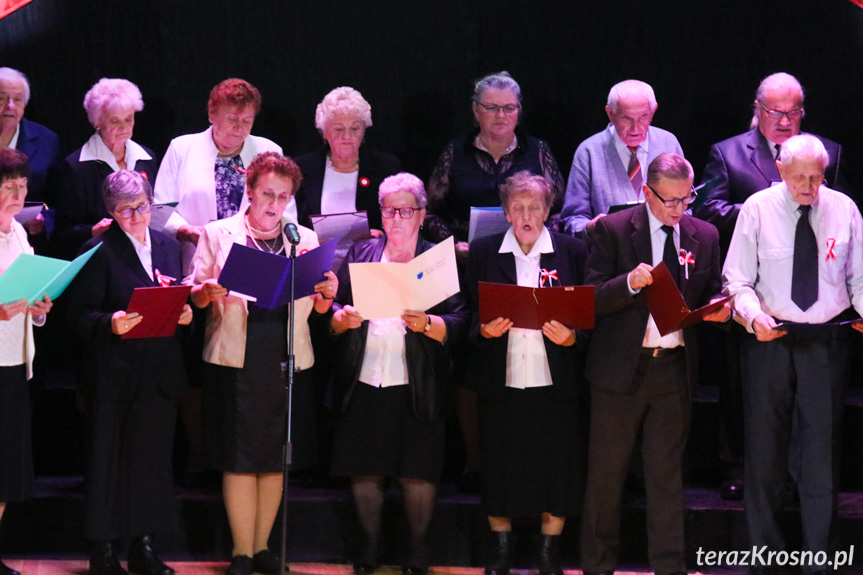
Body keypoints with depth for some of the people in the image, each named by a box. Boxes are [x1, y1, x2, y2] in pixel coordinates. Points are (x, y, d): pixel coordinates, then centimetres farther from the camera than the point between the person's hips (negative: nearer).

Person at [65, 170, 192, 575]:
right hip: (114, 372, -5)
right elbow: (79, 315, -9)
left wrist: (184, 314, -3)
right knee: (108, 461, -1)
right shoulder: (99, 251, -5)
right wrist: (111, 324, -27)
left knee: (153, 459, 9)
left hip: (160, 373, 5)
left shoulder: (168, 247, 13)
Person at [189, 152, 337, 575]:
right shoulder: (219, 235, 6)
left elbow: (317, 310, 11)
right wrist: (206, 293, -19)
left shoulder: (306, 240, 12)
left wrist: (326, 296, -11)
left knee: (276, 459, 7)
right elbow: (195, 293, 4)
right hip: (237, 361, -3)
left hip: (288, 362, 3)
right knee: (240, 459, -2)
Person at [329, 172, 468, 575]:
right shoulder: (360, 255, 11)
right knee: (364, 471, 5)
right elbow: (335, 310, 9)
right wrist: (343, 318, -13)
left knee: (418, 475, 0)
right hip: (364, 383, 2)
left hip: (416, 387, -2)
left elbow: (458, 324, -4)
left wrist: (426, 324, -22)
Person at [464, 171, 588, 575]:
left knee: (557, 464, 0)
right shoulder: (483, 253, 7)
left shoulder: (572, 252, 5)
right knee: (500, 463, 3)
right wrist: (485, 330, -13)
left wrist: (570, 337, -14)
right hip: (501, 381, 1)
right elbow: (469, 312, 7)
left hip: (555, 382, -1)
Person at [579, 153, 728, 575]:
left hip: (675, 369, 2)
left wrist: (719, 308, -10)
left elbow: (712, 295, 14)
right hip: (621, 367, -2)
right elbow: (592, 299, -8)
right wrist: (630, 283, -26)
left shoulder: (704, 236, 7)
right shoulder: (613, 231, -4)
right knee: (606, 472, 5)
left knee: (666, 473, 8)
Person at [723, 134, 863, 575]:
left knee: (822, 452, 4)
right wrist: (755, 315, -21)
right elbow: (737, 279, -2)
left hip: (827, 343, 1)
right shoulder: (758, 209, -3)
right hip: (770, 341, -1)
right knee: (764, 452, 6)